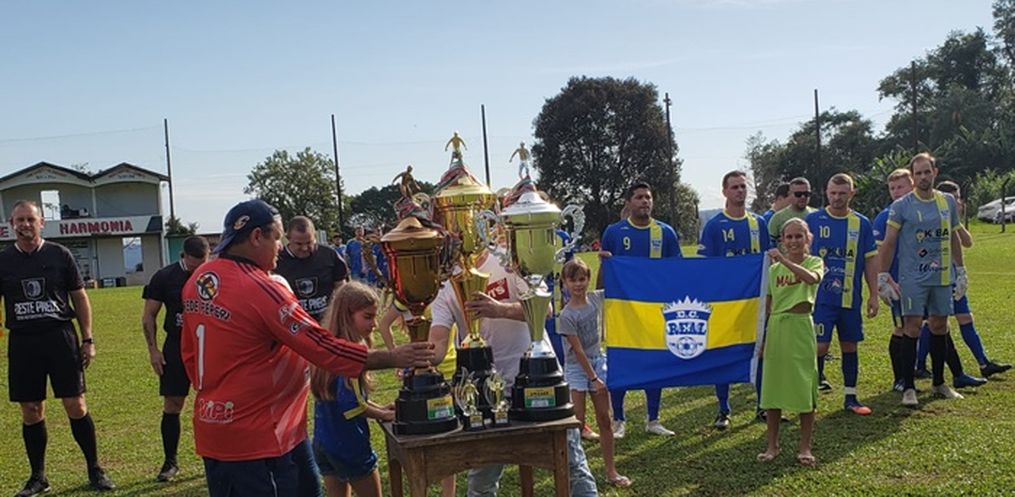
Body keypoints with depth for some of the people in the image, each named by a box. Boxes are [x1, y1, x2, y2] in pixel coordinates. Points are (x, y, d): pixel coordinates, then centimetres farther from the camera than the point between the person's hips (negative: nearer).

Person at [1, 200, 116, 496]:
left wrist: (88, 339, 1)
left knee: (76, 406, -1)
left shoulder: (60, 255, 2)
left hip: (61, 338, -1)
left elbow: (80, 298, 6)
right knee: (31, 412, 7)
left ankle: (95, 471, 12)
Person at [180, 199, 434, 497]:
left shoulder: (198, 281, 4)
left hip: (212, 426, 9)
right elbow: (324, 347, -20)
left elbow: (190, 353, 13)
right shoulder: (260, 289, -21)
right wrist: (393, 358, -15)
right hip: (258, 438, -9)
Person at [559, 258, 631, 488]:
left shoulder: (596, 297, -3)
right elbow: (578, 351, -16)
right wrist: (594, 378, -14)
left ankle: (611, 471, 16)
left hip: (598, 361, 5)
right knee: (578, 422, -4)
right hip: (577, 368, -5)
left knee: (604, 419, 8)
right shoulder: (567, 315, -18)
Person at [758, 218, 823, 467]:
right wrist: (762, 337, 9)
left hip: (801, 328, -3)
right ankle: (772, 445, 18)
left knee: (804, 389, 1)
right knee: (772, 388, 6)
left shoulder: (814, 262, 0)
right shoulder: (774, 268, 10)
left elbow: (812, 278, -26)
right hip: (776, 328, 4)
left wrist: (784, 260, -33)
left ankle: (805, 447, 13)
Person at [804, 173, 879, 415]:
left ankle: (850, 397, 21)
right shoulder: (812, 220, -1)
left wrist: (873, 295, 6)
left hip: (851, 298, 3)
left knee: (850, 345, 10)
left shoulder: (862, 223, 5)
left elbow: (870, 260, 9)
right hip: (820, 297, -3)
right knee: (820, 346, -8)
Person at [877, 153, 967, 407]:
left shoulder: (948, 202, 9)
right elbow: (888, 243, -4)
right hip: (913, 278, -4)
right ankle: (908, 388, 0)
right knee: (912, 328, -7)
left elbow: (954, 238, 17)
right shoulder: (901, 206, -5)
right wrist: (883, 277, -8)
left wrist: (961, 271, 16)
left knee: (940, 327, 11)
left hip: (942, 277, 5)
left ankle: (939, 383, 25)